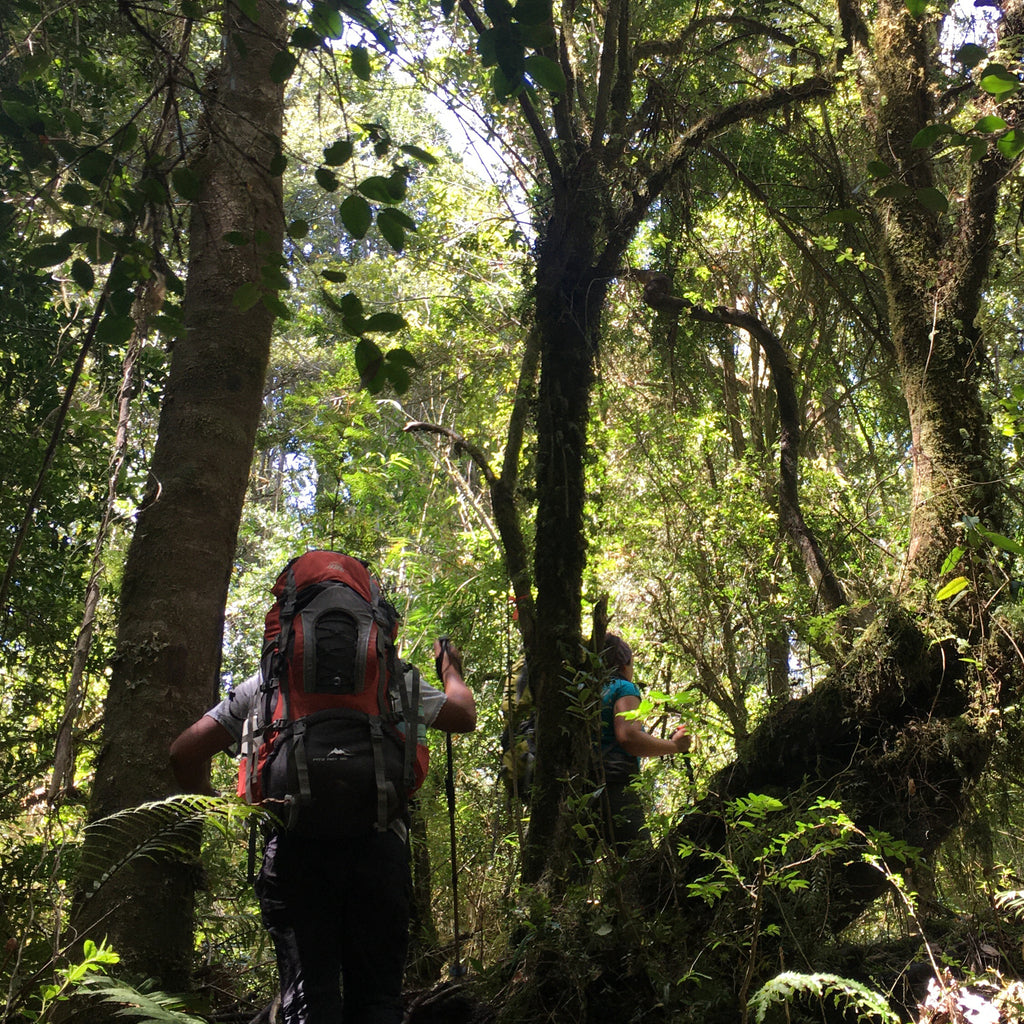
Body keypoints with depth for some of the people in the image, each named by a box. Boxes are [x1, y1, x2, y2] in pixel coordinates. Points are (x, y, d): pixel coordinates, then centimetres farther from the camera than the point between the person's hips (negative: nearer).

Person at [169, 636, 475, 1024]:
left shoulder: (265, 681, 16)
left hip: (296, 844, 0)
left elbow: (185, 751, 12)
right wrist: (451, 669, 46)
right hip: (376, 843, 0)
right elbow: (465, 716, 27)